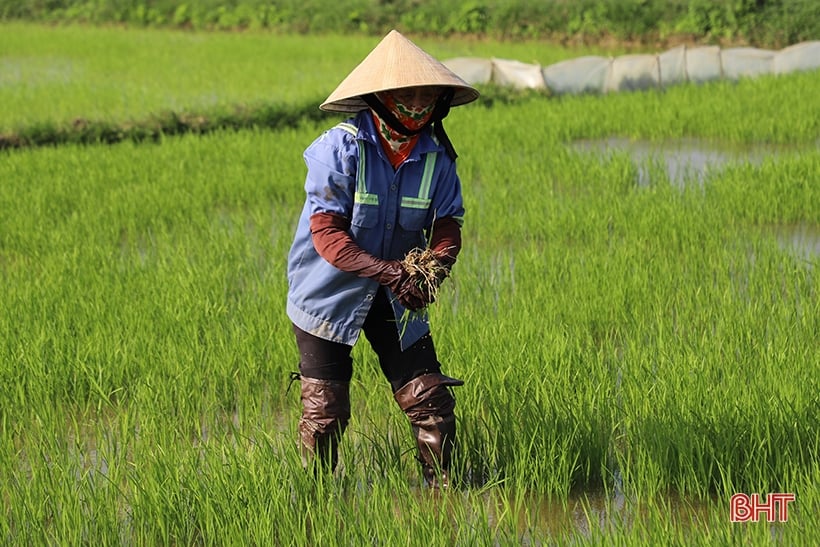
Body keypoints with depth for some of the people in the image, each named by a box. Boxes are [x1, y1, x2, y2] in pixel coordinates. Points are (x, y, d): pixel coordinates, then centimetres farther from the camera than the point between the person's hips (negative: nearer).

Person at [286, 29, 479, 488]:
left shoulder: (436, 156, -6)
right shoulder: (340, 149, -20)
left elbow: (448, 230, -5)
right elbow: (327, 235, -24)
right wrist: (392, 273, -33)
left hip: (397, 300, 4)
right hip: (330, 294, -3)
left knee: (431, 401, -3)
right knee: (325, 413, 2)